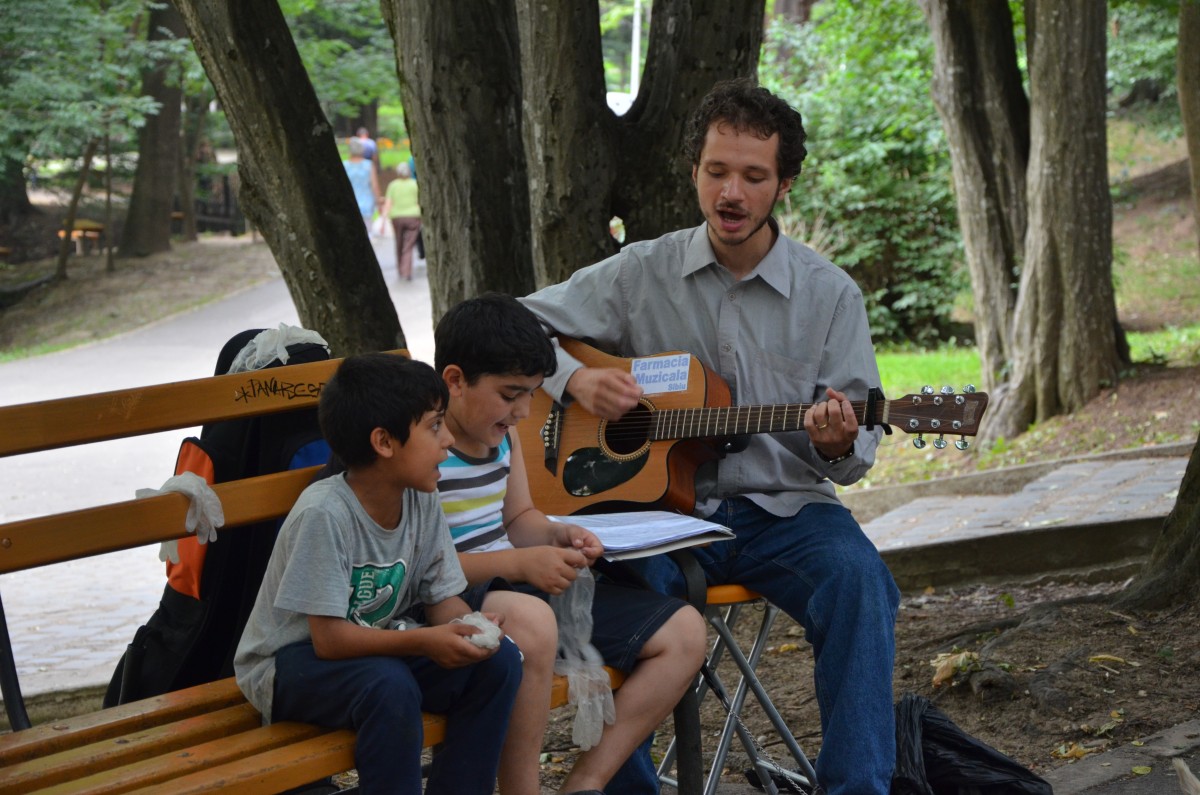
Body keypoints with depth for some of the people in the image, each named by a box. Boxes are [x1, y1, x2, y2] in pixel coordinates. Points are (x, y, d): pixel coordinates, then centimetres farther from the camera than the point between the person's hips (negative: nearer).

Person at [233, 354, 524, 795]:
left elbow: (443, 599, 1)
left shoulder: (422, 502, -4)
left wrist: (468, 627, -22)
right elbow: (329, 638, -27)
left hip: (375, 646, 7)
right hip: (287, 664, -7)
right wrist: (424, 641, -34)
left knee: (498, 660, -11)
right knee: (390, 688, -35)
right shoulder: (325, 513, -26)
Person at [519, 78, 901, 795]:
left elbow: (857, 453, 5)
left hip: (784, 508, 1)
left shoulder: (831, 295, 5)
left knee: (860, 580, -32)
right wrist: (574, 379, -8)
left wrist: (838, 445, -20)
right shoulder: (642, 273, 7)